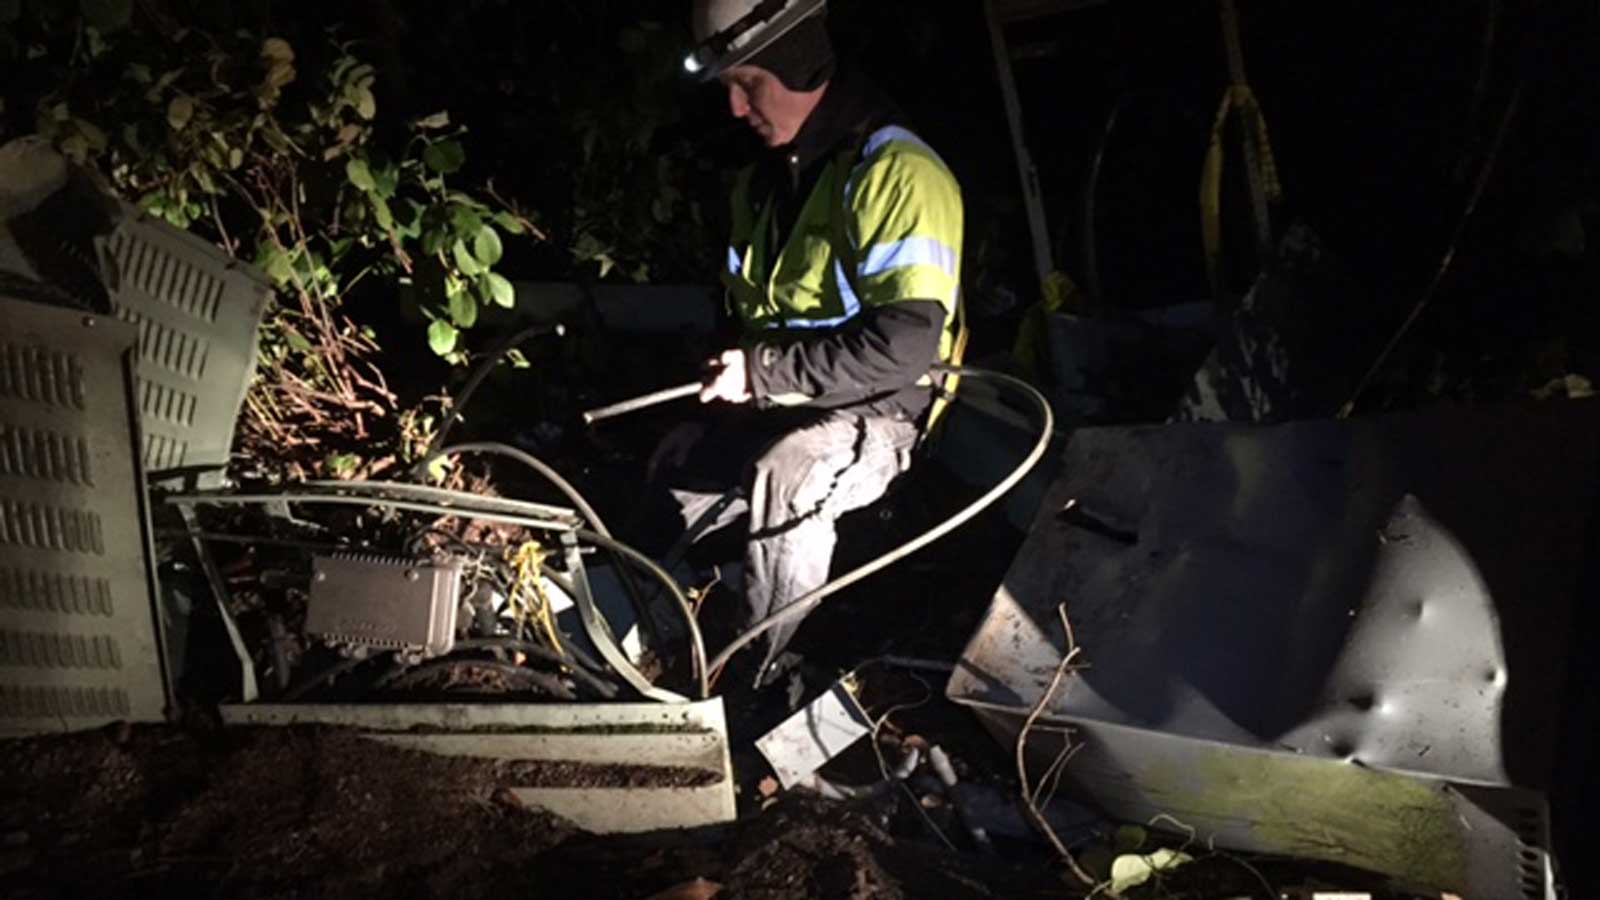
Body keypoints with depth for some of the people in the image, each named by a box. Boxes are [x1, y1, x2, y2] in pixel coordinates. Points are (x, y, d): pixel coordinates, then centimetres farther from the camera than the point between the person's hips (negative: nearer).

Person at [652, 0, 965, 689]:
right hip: (776, 405, 9)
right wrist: (731, 362, 5)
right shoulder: (767, 179, 10)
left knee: (782, 479, -35)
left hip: (875, 414, -8)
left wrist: (763, 369, -22)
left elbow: (906, 344, -27)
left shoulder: (896, 174, -18)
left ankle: (756, 675, -18)